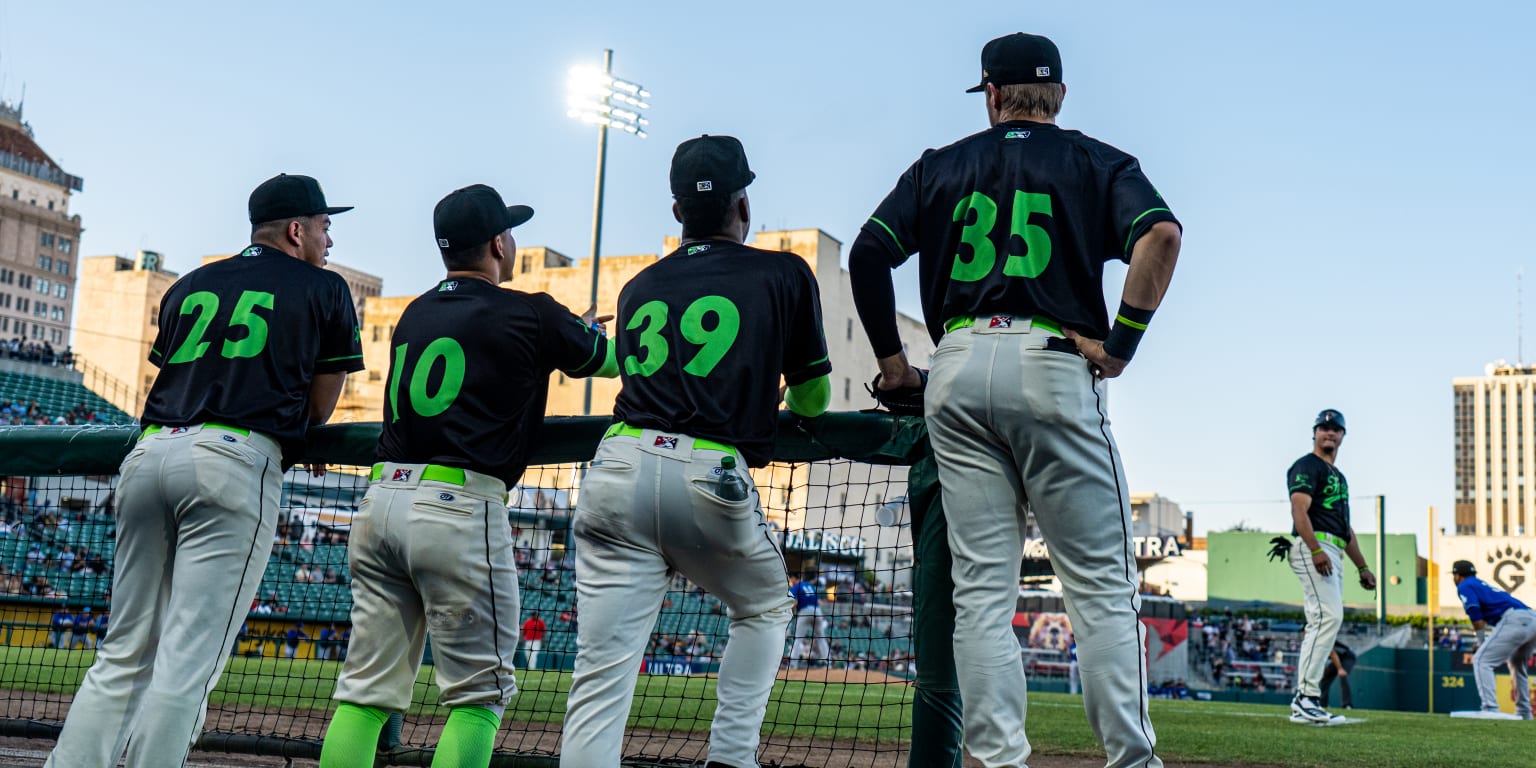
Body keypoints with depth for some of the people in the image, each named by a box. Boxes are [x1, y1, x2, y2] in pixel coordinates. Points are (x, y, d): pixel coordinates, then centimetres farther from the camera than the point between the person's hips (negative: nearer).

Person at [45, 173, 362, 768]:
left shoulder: (189, 286, 24)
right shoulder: (323, 289, 11)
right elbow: (320, 407, 11)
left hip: (148, 453, 5)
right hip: (234, 462, -5)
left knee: (123, 654, 10)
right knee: (189, 660, -7)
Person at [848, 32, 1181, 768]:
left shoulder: (941, 166, 17)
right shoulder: (1095, 162, 11)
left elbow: (868, 251, 5)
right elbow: (1161, 233, -9)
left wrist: (891, 359, 12)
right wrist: (1122, 341, -5)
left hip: (957, 370, 2)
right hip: (1052, 365, -2)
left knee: (981, 585, 4)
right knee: (1101, 582, 2)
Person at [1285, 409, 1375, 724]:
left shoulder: (1338, 476, 28)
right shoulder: (1307, 466, -1)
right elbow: (1299, 510, -15)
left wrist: (1362, 567, 27)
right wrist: (1315, 550, -28)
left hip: (1333, 554, 10)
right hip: (1313, 547, -10)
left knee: (1322, 622, 6)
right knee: (1328, 616, -20)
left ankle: (1303, 703, 6)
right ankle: (1307, 696, -23)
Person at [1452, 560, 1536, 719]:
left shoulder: (1464, 586, 8)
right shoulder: (1482, 584, 34)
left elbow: (1476, 617, -2)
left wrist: (1481, 643, 6)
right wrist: (1485, 644, 24)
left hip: (1514, 620, -9)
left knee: (1481, 660, -8)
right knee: (1517, 664, 29)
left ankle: (1490, 709, -21)